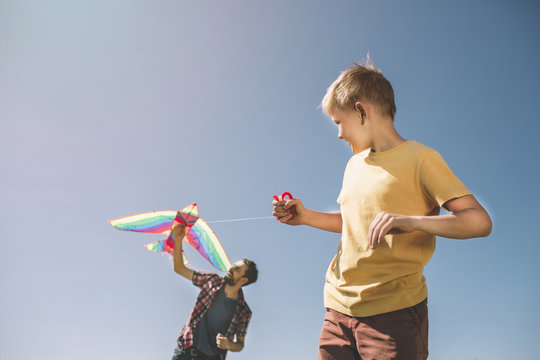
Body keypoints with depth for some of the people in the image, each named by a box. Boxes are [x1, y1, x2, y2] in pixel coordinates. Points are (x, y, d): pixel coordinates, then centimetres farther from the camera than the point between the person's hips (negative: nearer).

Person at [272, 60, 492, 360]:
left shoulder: (420, 158, -8)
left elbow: (479, 221, -15)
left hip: (393, 312, -6)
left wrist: (410, 221, -30)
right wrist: (307, 217, 13)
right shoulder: (354, 164, 16)